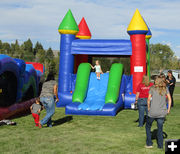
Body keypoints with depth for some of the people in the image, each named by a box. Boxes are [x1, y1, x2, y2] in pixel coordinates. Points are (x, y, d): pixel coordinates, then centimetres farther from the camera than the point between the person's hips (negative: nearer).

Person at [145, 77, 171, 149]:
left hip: (153, 112, -2)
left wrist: (148, 108, 7)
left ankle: (149, 144, 16)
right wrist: (168, 109, 7)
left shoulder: (152, 88, 2)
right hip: (162, 112, 2)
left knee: (148, 127, 17)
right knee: (160, 128, 14)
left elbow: (149, 99, -4)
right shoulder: (165, 88, 7)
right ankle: (160, 145, 15)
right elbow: (169, 99, 2)